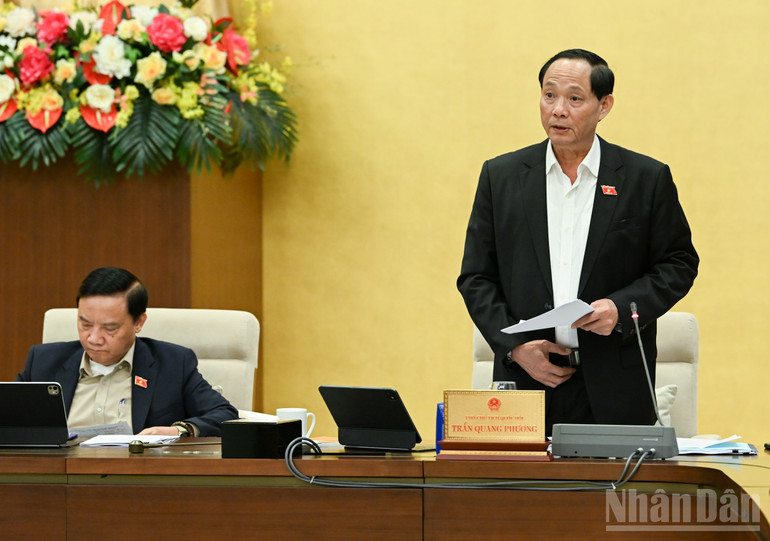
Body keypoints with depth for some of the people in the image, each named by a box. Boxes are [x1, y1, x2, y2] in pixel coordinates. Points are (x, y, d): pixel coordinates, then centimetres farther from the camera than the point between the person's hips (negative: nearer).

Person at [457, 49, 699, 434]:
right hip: (527, 379, 1)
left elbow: (679, 264, 7)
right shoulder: (501, 176, 9)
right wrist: (515, 346, -5)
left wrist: (623, 307, -10)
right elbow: (476, 277, 8)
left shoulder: (647, 179, 4)